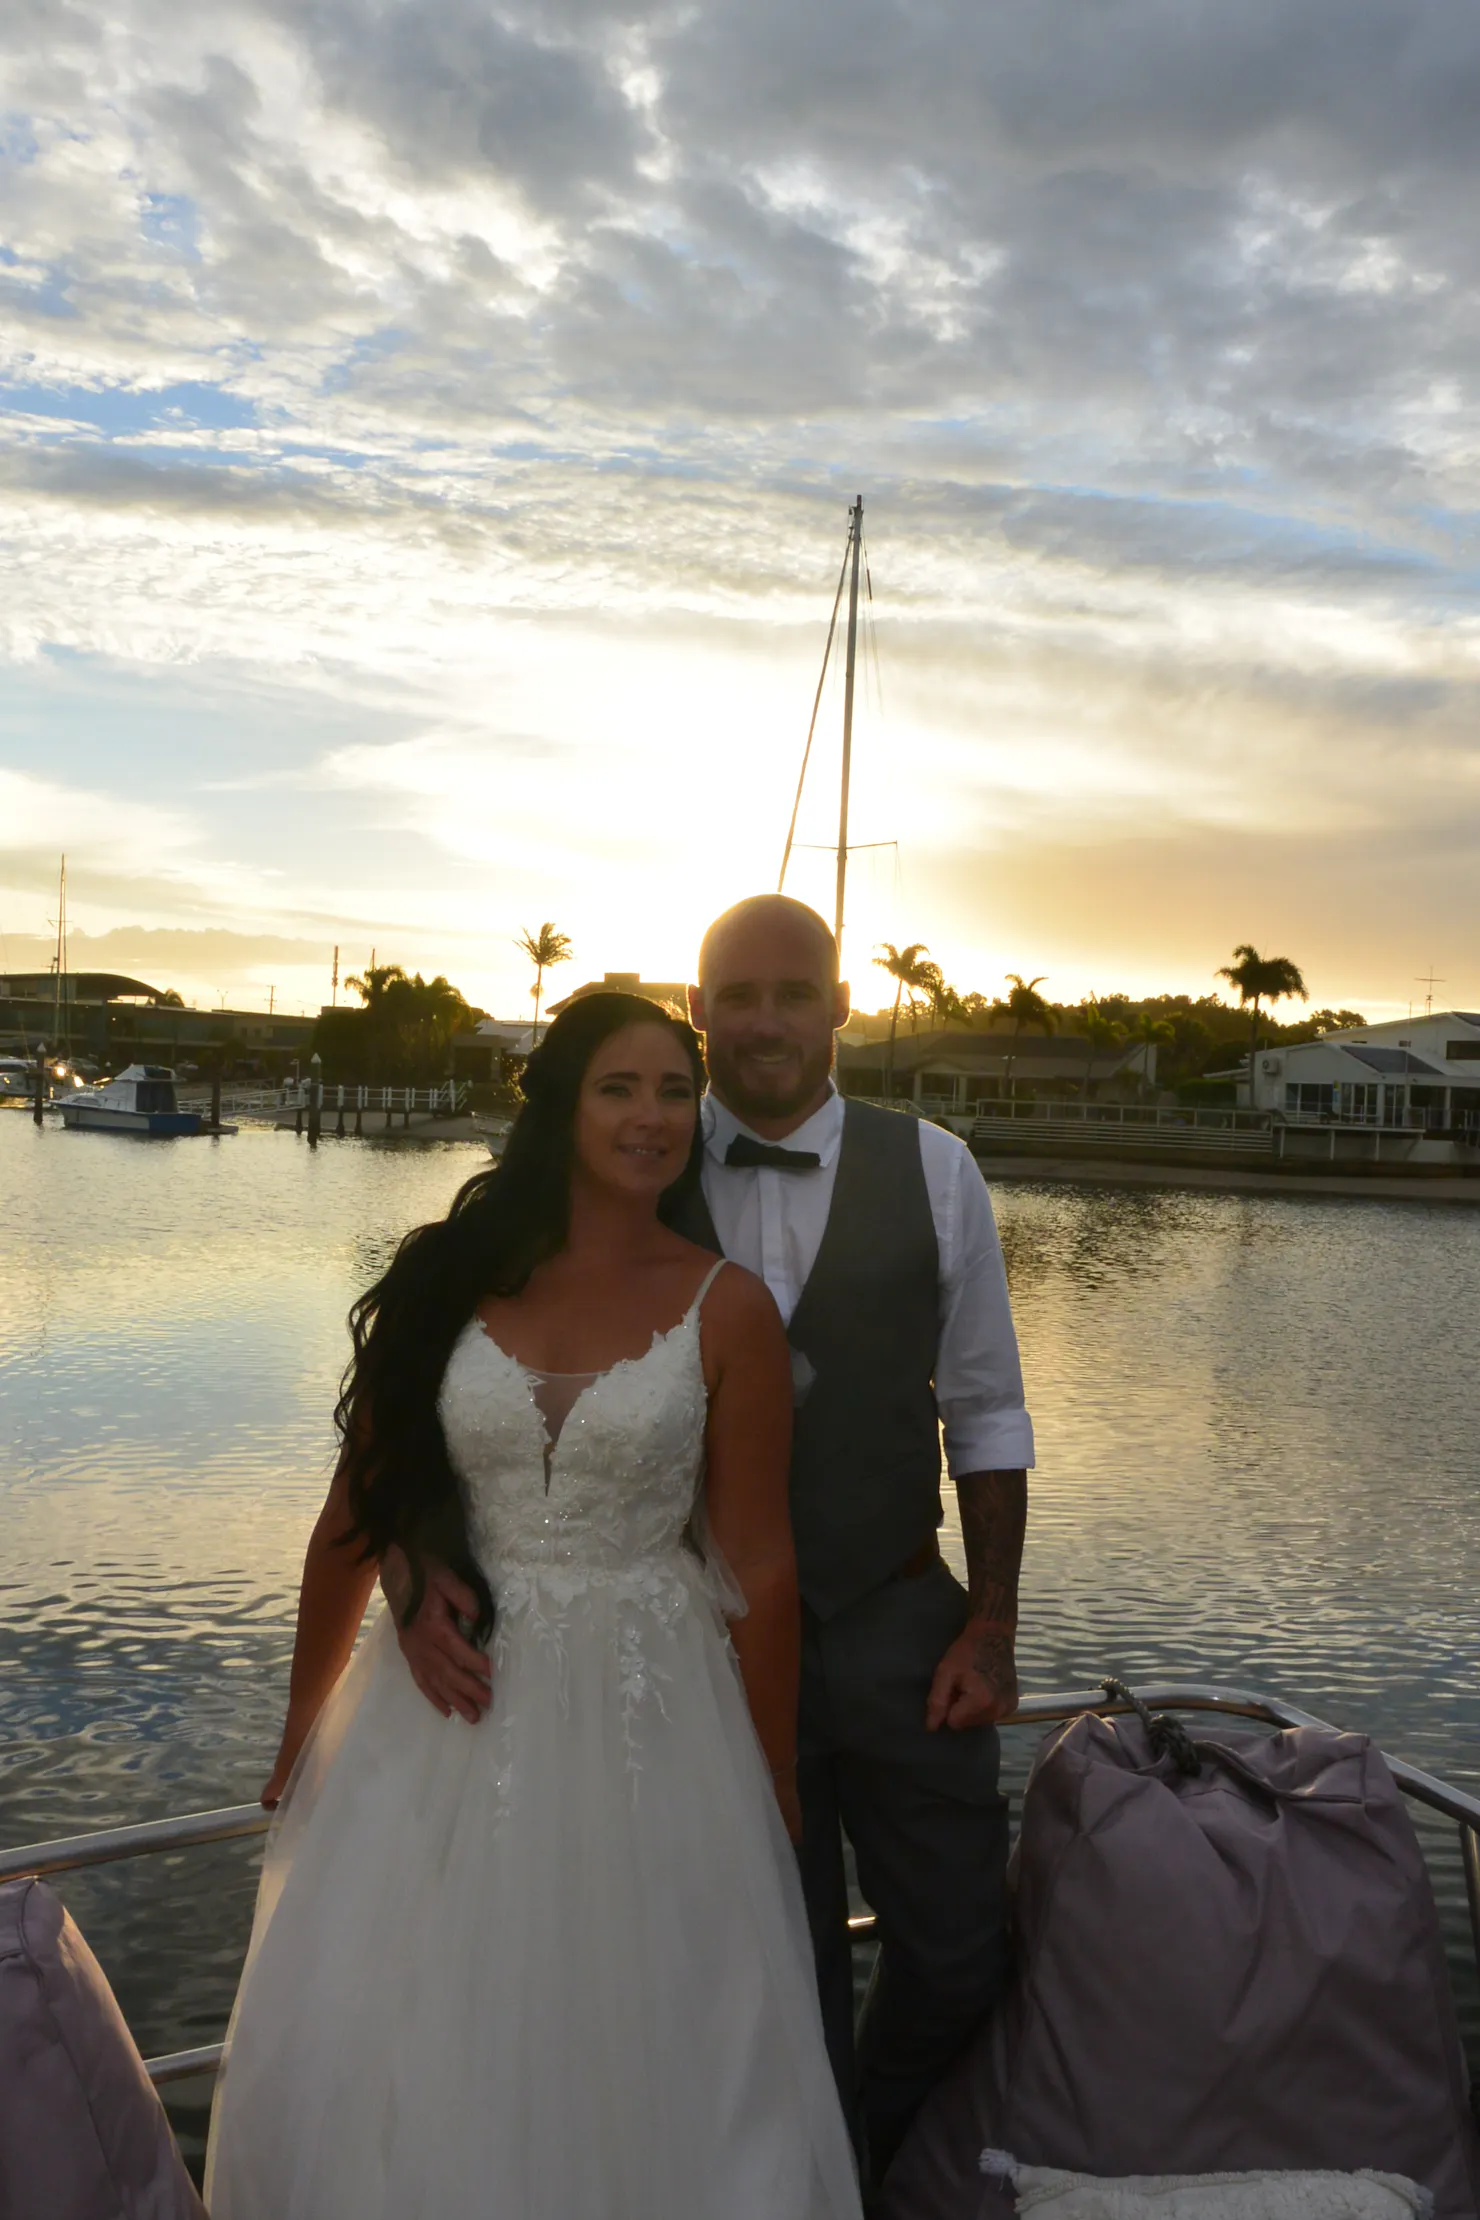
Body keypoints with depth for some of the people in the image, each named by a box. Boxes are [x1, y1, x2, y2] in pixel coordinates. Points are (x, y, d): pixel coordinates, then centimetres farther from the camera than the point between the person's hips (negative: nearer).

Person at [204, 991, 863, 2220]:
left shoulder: (725, 1308, -7)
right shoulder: (446, 1279, -3)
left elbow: (759, 1566, -4)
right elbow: (354, 1522, 4)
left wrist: (774, 1808, 1)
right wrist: (299, 1744, 11)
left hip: (642, 1727, -1)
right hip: (444, 1716, 2)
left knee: (629, 2076, 12)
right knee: (356, 2070, 10)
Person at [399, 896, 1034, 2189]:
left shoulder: (933, 1173, -5)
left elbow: (985, 1416, 1)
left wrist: (992, 1623, -2)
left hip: (898, 1632, 1)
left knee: (961, 1952, 14)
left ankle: (884, 2158, 47)